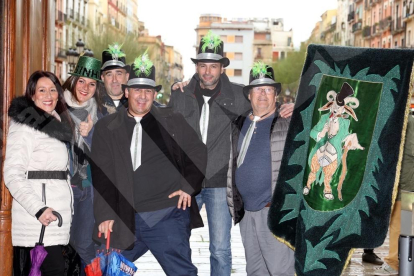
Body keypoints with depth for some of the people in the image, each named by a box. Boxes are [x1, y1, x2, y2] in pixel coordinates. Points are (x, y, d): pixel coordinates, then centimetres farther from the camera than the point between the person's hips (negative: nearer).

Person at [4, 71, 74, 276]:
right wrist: (38, 208, -24)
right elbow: (12, 174, -15)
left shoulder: (57, 123, 21)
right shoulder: (25, 124, -5)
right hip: (38, 216, -8)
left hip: (58, 212, 8)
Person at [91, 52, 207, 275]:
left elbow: (198, 154, 13)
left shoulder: (172, 122, 6)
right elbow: (102, 175, 2)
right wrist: (104, 215, -4)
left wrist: (188, 186, -1)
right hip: (125, 219, 2)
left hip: (168, 215, -2)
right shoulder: (106, 128, 6)